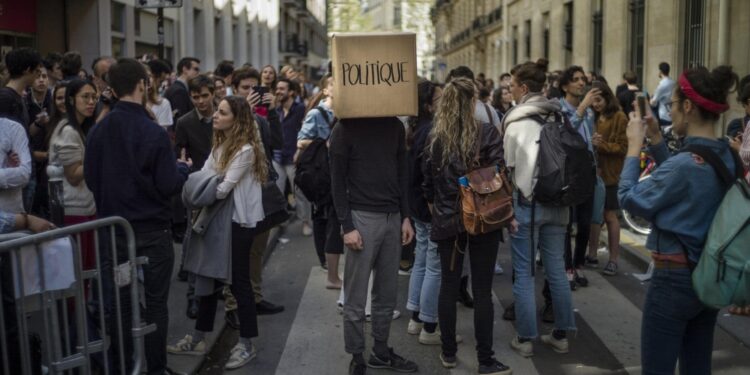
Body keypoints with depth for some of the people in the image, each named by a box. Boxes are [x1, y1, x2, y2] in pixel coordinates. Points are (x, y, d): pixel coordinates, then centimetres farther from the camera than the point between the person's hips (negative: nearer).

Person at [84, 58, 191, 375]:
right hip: (151, 231, -4)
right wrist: (183, 168, 4)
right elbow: (169, 186, -16)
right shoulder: (153, 132, -17)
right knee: (154, 304, 8)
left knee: (120, 303, 14)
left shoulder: (98, 131, -4)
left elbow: (91, 179, 4)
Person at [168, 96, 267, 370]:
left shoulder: (246, 149, -15)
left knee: (237, 280, -1)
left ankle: (246, 345, 11)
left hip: (238, 220, -8)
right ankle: (198, 339, 24)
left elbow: (223, 188, -20)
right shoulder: (220, 145, 12)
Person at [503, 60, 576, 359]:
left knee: (524, 272, 3)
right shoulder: (559, 116, 6)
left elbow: (509, 166, -9)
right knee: (557, 270, 11)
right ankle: (561, 334, 20)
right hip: (557, 202, 5)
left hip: (526, 202, -5)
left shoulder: (517, 120, -9)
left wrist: (506, 208, 0)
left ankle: (525, 339, 9)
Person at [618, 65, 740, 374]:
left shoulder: (684, 164, -24)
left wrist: (634, 146, -5)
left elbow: (629, 199, -14)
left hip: (675, 277, -8)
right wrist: (655, 139, 9)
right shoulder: (728, 158, 1)